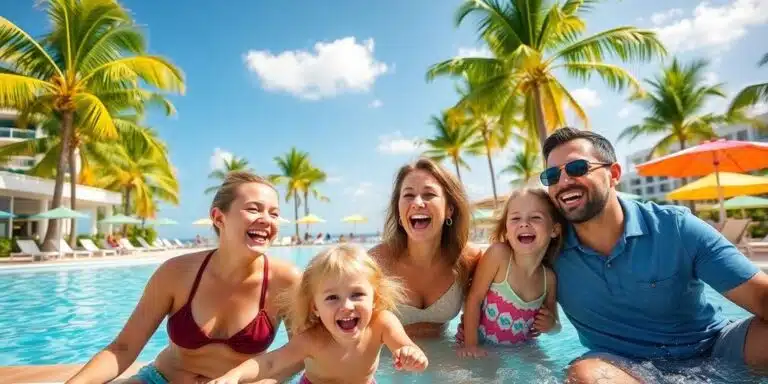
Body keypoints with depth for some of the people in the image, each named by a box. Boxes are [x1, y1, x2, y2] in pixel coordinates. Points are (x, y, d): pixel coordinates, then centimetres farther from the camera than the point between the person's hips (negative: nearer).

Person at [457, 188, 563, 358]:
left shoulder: (549, 278, -8)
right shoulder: (498, 253, -19)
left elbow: (552, 320, 9)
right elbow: (474, 298, -14)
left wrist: (551, 325, -12)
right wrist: (470, 344, -13)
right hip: (485, 350, -4)